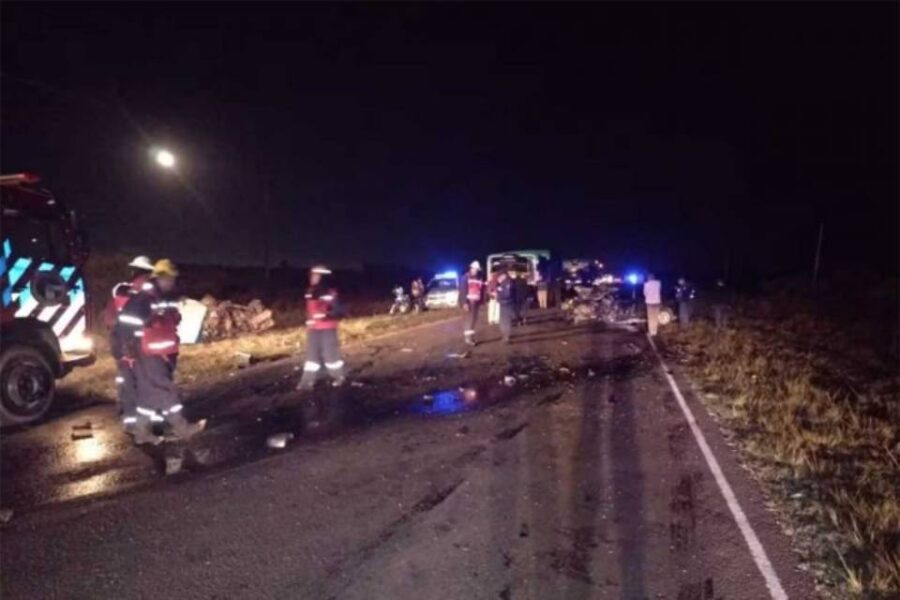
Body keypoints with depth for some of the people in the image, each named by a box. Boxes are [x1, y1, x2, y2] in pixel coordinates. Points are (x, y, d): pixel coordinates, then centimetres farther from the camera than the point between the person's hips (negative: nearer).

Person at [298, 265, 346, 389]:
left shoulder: (330, 293, -14)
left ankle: (338, 376, 20)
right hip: (313, 329, 7)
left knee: (330, 352, 0)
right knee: (312, 354, 5)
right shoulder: (310, 292, 8)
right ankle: (308, 381, 6)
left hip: (328, 328, -6)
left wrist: (325, 315, -27)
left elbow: (338, 311, -15)